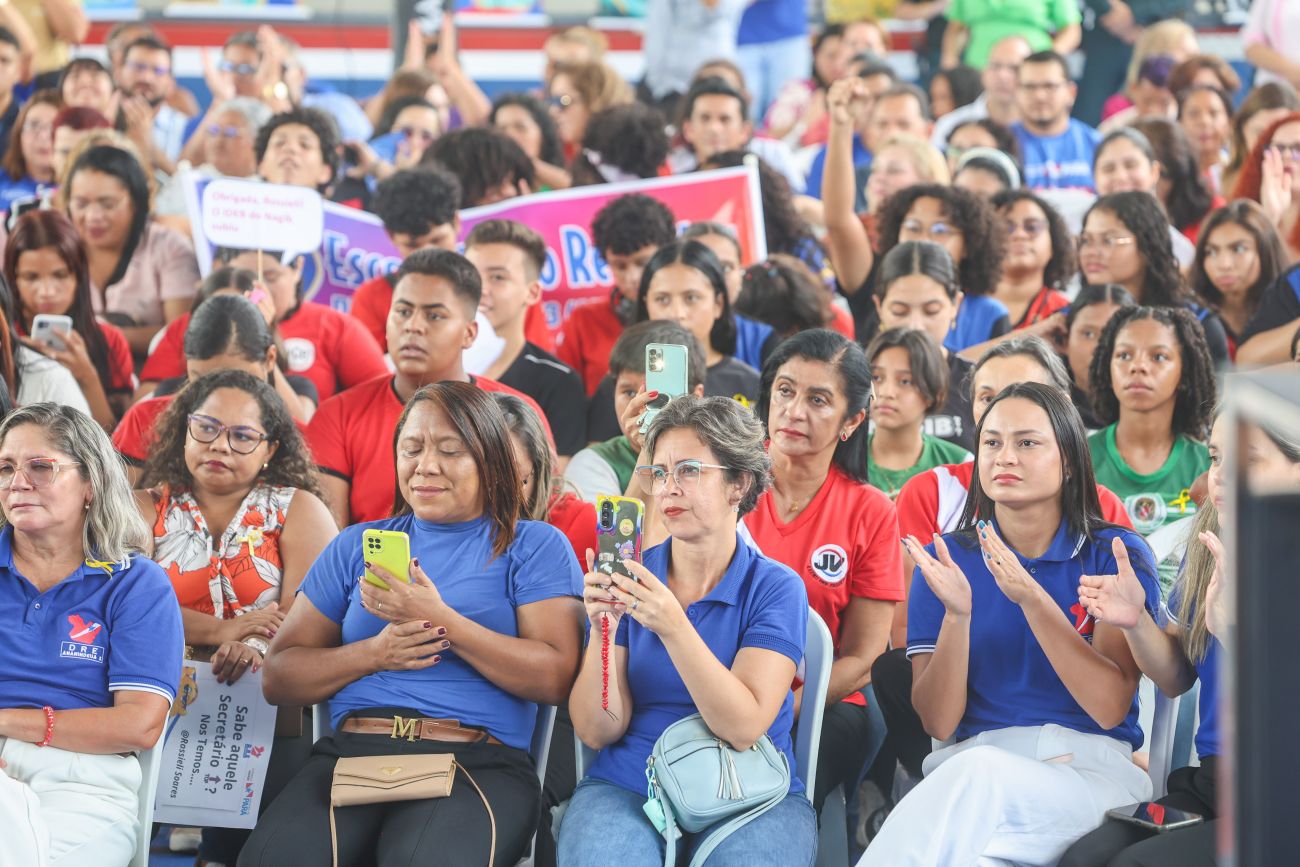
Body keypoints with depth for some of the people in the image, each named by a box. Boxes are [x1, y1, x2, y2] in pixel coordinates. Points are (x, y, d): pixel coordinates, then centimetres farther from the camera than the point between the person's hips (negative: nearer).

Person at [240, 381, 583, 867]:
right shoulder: (355, 547, 23)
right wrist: (373, 653, -1)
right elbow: (277, 678, 17)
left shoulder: (534, 547, 13)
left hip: (478, 761, -3)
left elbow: (554, 677, -2)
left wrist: (441, 620, -9)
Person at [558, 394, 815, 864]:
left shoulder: (775, 587, -1)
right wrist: (602, 628, -17)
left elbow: (744, 728, -15)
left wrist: (673, 626, -25)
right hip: (627, 787, 1)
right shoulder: (630, 576, 5)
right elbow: (596, 731, -1)